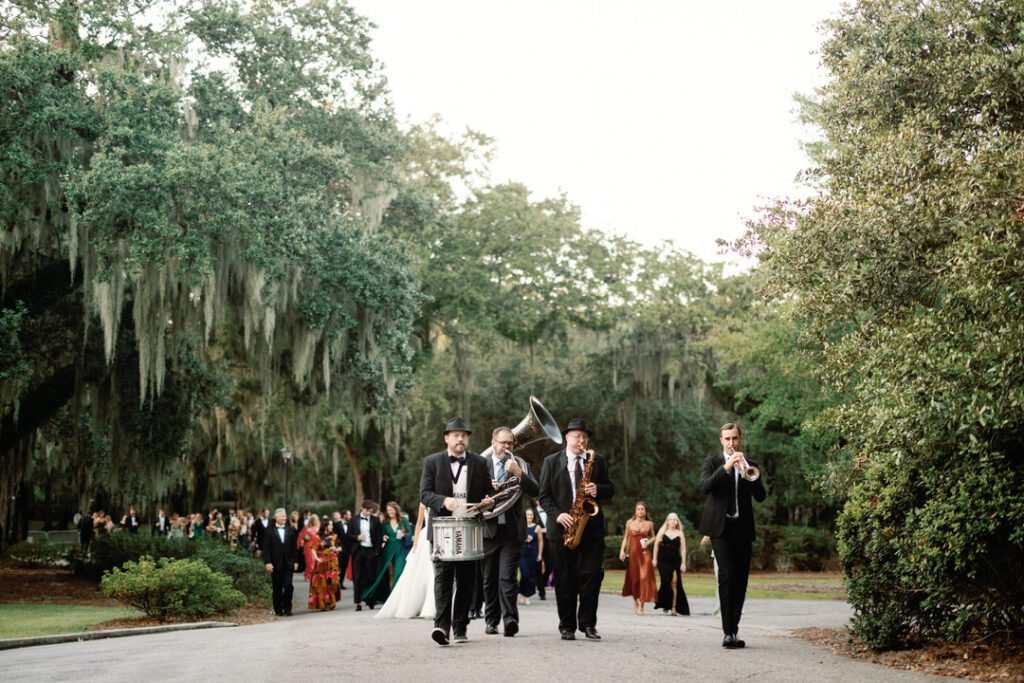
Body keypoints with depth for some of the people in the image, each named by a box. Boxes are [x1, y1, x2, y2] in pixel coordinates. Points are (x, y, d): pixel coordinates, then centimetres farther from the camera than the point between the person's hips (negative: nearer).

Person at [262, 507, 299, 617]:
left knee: (288, 586, -8)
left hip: (288, 563, 1)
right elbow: (266, 548, -3)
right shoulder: (270, 531, 0)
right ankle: (278, 609, 13)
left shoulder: (290, 530, 8)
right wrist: (268, 562, -11)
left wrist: (295, 561, 5)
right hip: (275, 564, -1)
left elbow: (294, 546, 10)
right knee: (277, 588, 4)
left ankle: (287, 608, 3)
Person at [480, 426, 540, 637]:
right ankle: (491, 621, 17)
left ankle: (510, 620, -17)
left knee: (507, 577, -12)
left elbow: (535, 491, -3)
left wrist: (518, 473, -15)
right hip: (488, 529, 1)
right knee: (489, 578, 8)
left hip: (512, 530, -1)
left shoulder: (521, 465, 9)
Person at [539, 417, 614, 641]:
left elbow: (610, 489, 13)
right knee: (565, 579, 2)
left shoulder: (597, 460, 11)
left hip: (592, 527, 1)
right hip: (563, 528, -1)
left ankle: (588, 624, 6)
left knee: (591, 576, -3)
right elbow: (544, 496, 3)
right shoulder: (552, 462, 6)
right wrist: (557, 514, -13)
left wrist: (598, 489, -10)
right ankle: (567, 626, 9)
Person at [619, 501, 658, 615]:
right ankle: (635, 600, 30)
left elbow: (653, 537, 17)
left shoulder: (649, 524, 5)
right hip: (633, 552, 1)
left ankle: (641, 605, -10)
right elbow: (626, 538, 9)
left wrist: (648, 542, -2)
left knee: (644, 577, -11)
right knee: (633, 577, 7)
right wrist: (622, 550, 0)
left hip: (644, 552, -1)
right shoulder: (630, 523, 5)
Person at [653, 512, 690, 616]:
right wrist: (655, 559, 4)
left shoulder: (680, 533, 7)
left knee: (675, 582, -9)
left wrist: (683, 563, 0)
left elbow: (683, 549, 6)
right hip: (663, 561, 0)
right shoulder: (662, 531, 7)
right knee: (666, 582, -4)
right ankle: (665, 604, 12)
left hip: (675, 561, 0)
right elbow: (656, 545, 10)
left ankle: (674, 607, -8)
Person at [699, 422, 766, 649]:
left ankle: (733, 629, 10)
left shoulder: (749, 464, 14)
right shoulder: (712, 461, 7)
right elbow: (704, 487, -11)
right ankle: (728, 631, -17)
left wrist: (747, 470, -11)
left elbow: (760, 496, 3)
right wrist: (726, 467, -20)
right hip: (720, 526, -3)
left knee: (741, 579, 2)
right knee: (726, 574, -16)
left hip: (742, 527, 4)